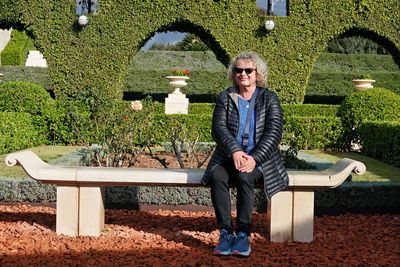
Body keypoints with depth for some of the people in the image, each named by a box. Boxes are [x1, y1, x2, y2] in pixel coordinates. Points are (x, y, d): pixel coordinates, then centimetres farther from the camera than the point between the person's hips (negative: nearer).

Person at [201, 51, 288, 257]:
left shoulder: (269, 99, 4)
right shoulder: (225, 97, 9)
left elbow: (274, 133, -7)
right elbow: (219, 128, -4)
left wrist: (254, 158, -22)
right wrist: (235, 151, -22)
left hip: (259, 158, -2)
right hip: (229, 155, 2)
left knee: (244, 177, -33)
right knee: (217, 176, -30)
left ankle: (243, 234, -26)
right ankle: (225, 232, -25)